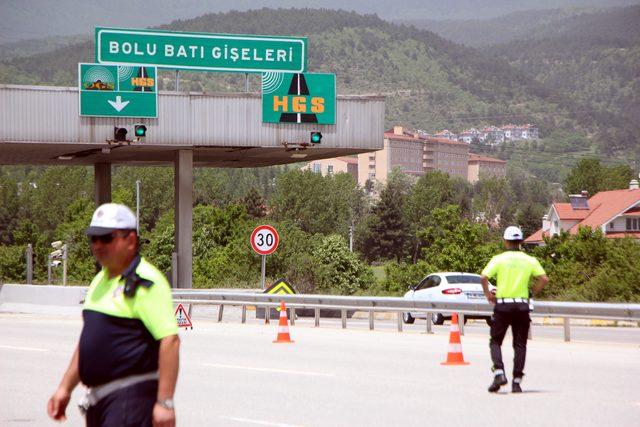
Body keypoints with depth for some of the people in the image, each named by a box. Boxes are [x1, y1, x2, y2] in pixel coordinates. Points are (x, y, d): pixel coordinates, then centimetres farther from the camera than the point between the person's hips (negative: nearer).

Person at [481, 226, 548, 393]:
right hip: (522, 305, 1)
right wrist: (532, 293, 7)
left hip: (502, 305, -1)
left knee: (495, 341, 9)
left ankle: (499, 373, -11)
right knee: (520, 345, 7)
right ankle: (517, 381, 2)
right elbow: (544, 279, -5)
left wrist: (488, 295, 1)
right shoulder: (530, 260, 5)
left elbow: (484, 277, -12)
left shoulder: (498, 259, 0)